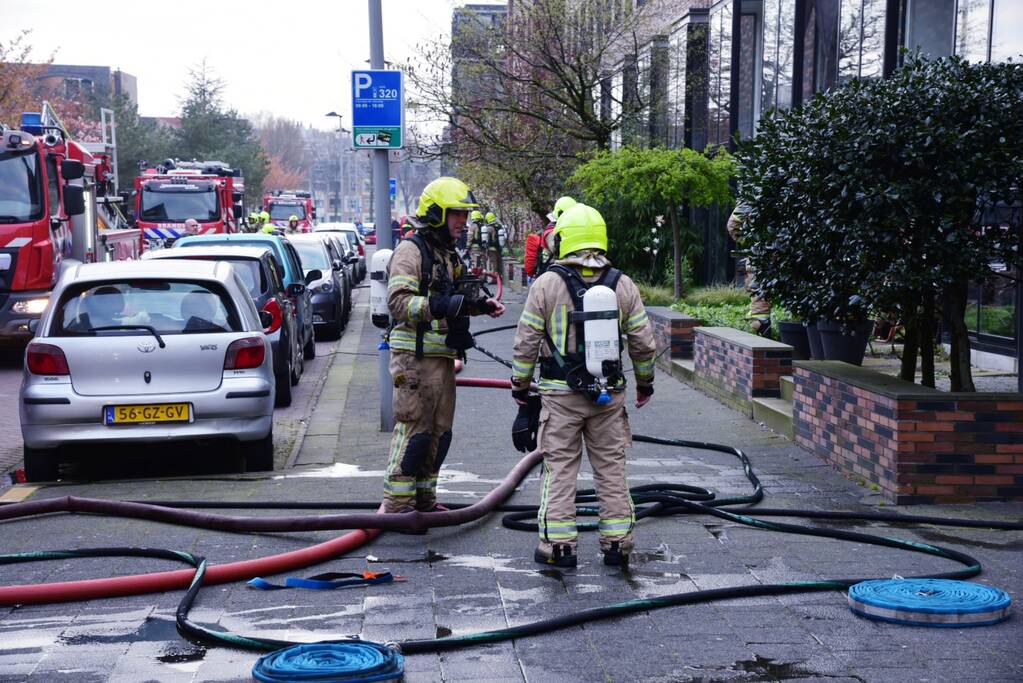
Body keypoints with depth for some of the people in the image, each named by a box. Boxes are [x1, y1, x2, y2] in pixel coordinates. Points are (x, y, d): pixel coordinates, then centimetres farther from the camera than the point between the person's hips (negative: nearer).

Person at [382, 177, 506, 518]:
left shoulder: (448, 254, 20)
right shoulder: (411, 250, -10)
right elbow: (398, 302, -21)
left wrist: (481, 305, 13)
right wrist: (441, 306, -30)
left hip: (443, 357, 9)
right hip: (416, 357, -9)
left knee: (439, 432, 13)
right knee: (413, 430, -8)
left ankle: (424, 499, 23)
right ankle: (397, 505, -2)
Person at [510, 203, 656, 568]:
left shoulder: (546, 284, -5)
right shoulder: (623, 285, 2)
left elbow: (526, 343, -3)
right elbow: (643, 343, 6)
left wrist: (520, 385, 10)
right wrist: (645, 383, 20)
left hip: (560, 394, -2)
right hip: (610, 394, 2)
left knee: (560, 468, 4)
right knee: (611, 468, 10)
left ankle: (558, 544, 5)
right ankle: (617, 543, 14)